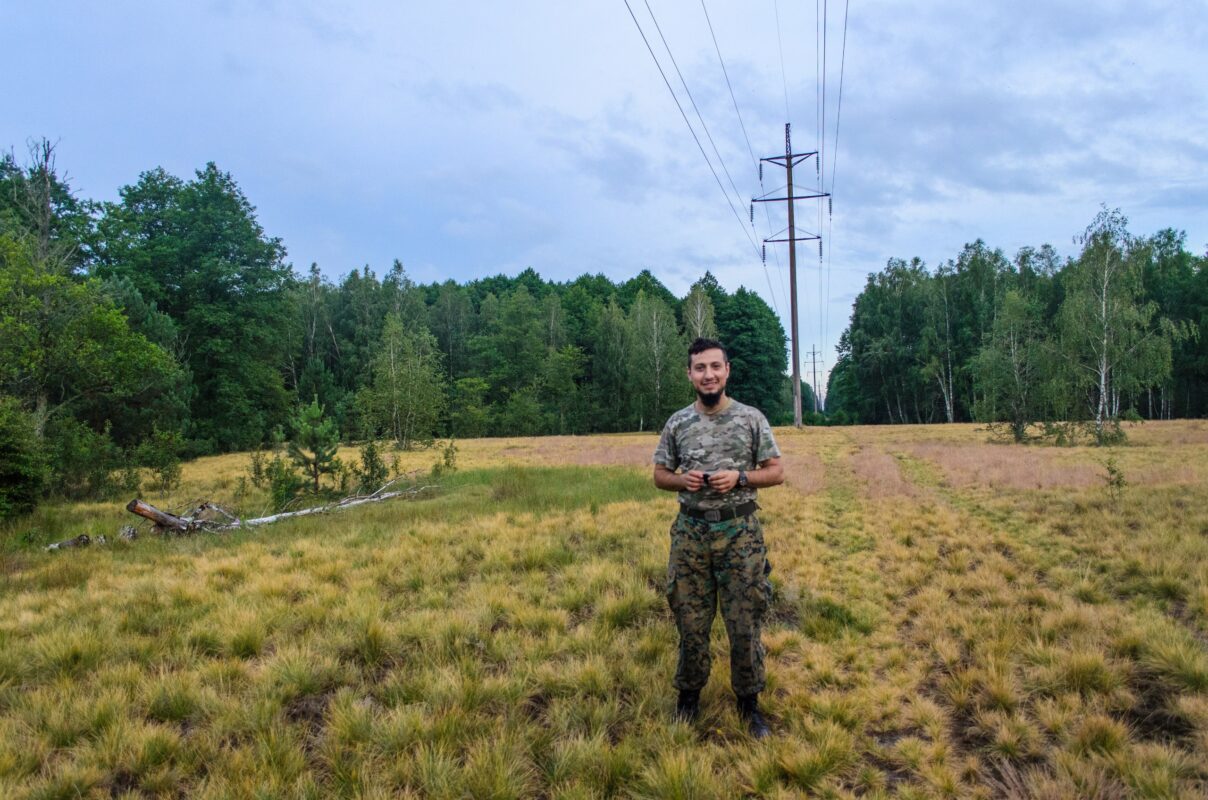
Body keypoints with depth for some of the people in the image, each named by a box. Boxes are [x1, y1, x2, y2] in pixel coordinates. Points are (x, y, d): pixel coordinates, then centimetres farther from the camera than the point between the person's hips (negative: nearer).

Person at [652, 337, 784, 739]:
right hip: (691, 532, 2)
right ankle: (689, 692, 30)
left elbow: (776, 472, 1)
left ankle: (749, 700, 24)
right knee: (690, 620, 10)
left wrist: (739, 477, -16)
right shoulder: (677, 423, 2)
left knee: (744, 622, 5)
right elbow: (660, 475, 10)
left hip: (740, 532, -1)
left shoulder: (752, 418, -2)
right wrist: (683, 480, -11)